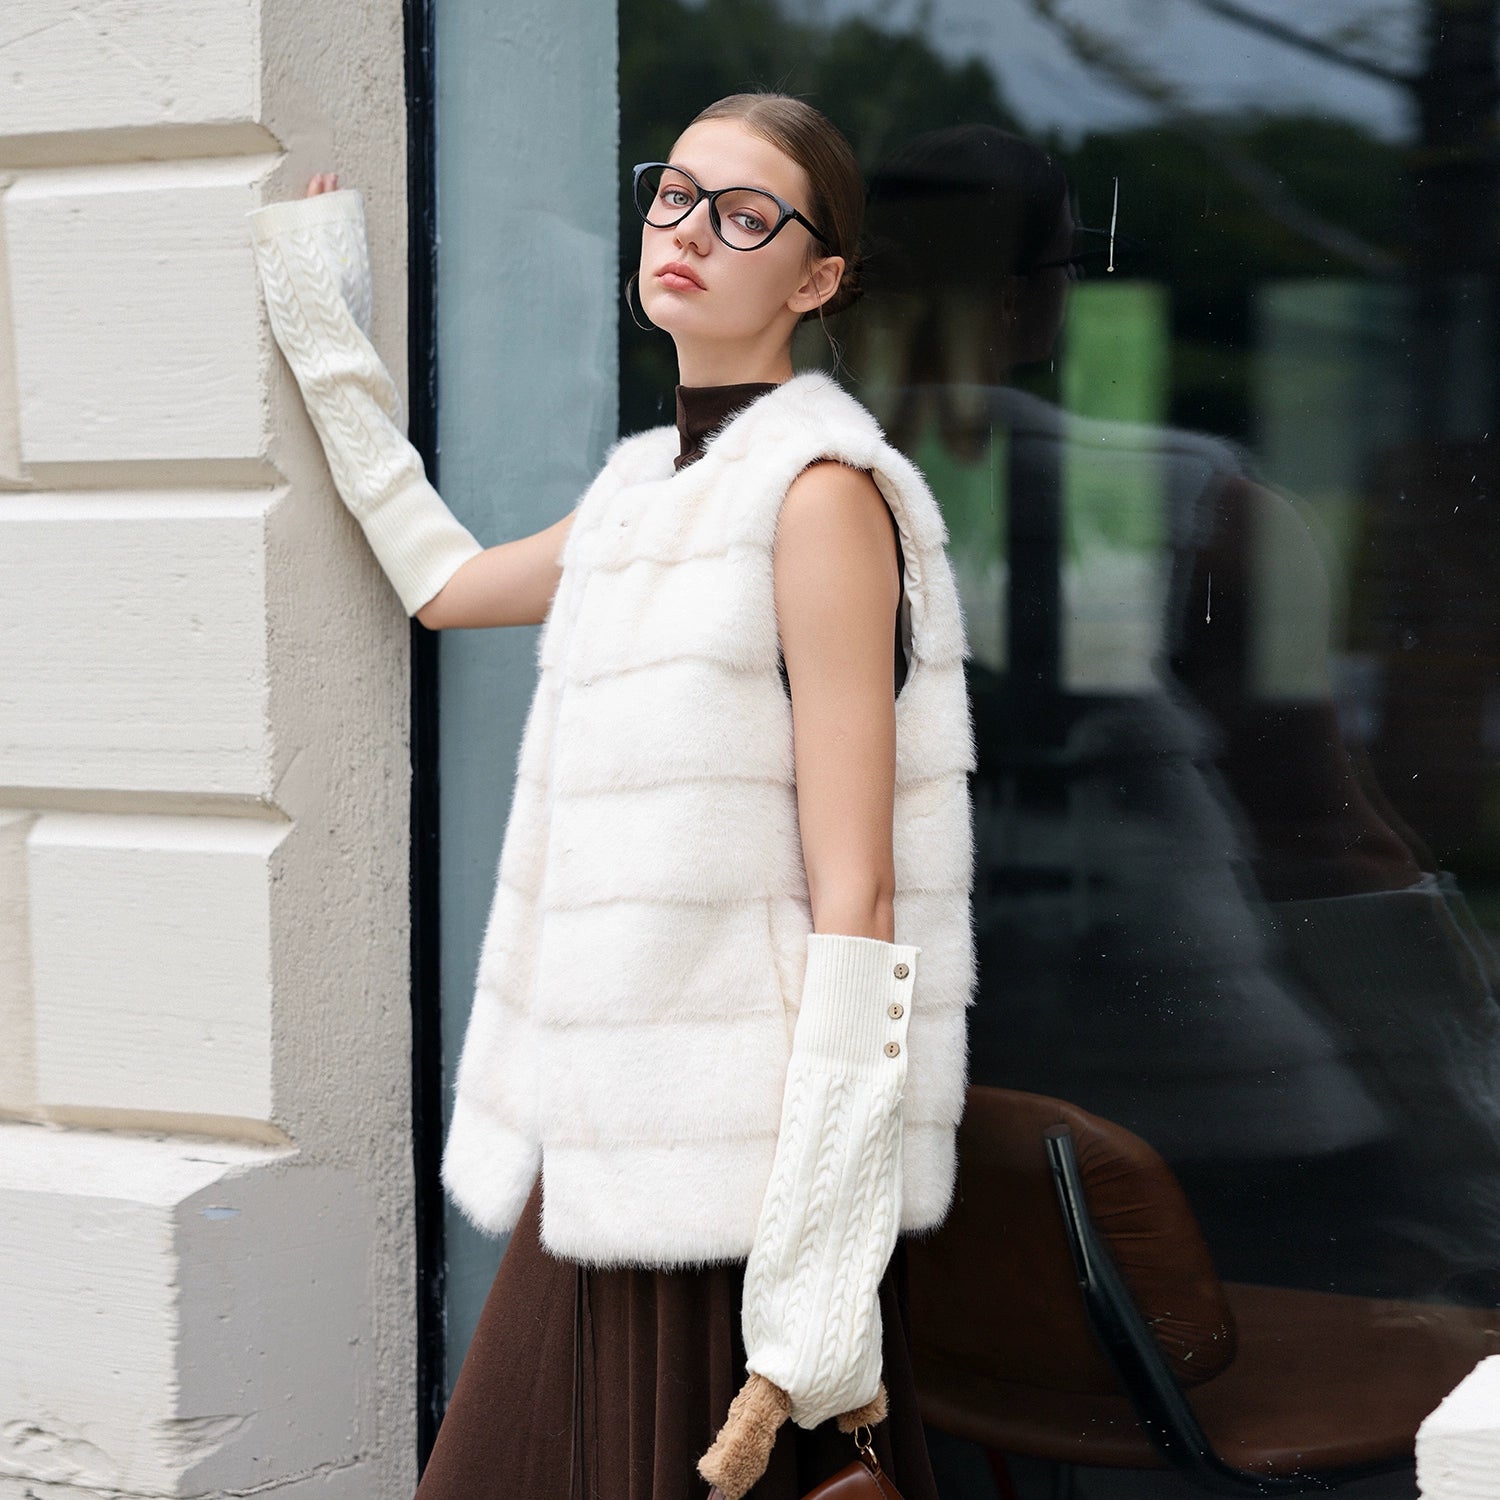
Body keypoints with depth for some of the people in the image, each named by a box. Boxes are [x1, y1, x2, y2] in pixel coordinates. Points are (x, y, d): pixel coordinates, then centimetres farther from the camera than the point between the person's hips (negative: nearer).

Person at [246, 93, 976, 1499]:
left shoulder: (819, 489, -10)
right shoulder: (646, 487, 14)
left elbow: (857, 899, -15)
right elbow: (446, 582, 35)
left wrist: (815, 1292, -20)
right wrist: (327, 334, 36)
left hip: (745, 1164, -8)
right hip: (605, 1146, 8)